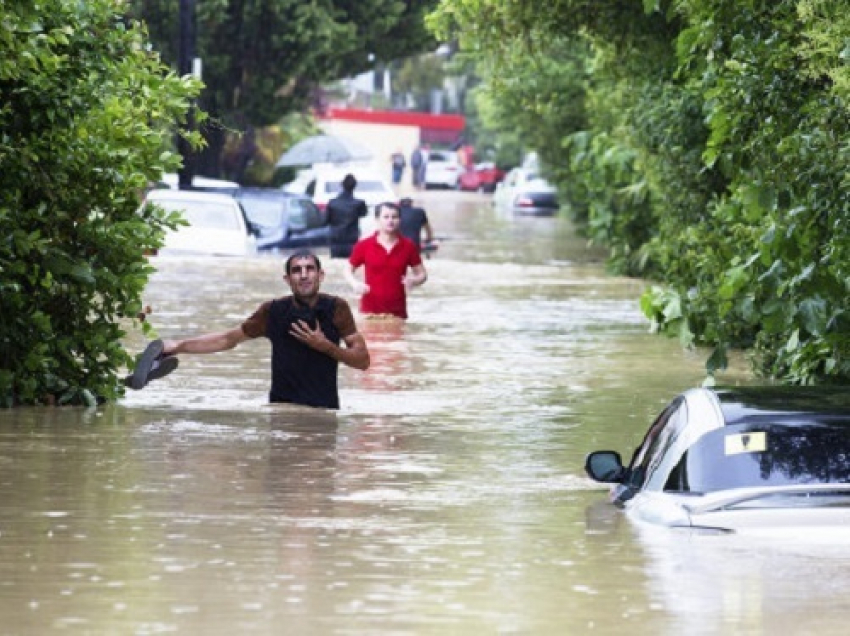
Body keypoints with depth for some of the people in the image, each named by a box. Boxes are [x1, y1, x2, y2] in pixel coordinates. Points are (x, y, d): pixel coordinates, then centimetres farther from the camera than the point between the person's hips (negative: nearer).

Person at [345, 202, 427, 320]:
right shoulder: (364, 246, 0)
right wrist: (355, 283, -11)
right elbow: (348, 270, 11)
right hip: (370, 310, -1)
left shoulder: (408, 246, 3)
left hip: (397, 312, 1)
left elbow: (422, 274, 10)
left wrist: (414, 281, -13)